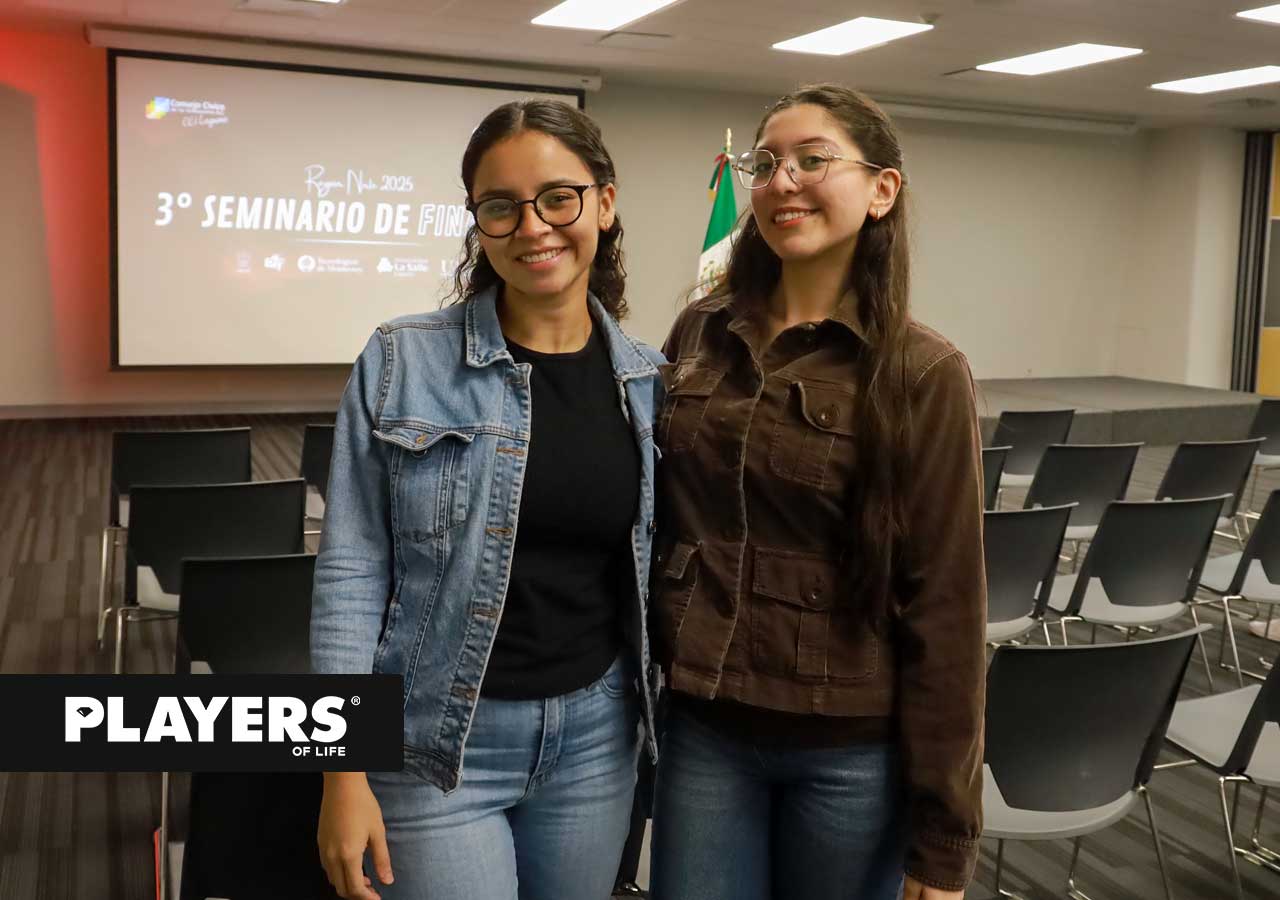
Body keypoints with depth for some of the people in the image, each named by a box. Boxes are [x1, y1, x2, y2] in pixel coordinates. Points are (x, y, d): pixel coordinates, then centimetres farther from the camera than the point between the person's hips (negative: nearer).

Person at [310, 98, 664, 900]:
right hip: (434, 742, -3)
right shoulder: (401, 363, -9)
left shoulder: (651, 382, 0)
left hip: (596, 737, 4)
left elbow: (658, 572, 8)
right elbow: (351, 570, -8)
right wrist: (345, 771, -10)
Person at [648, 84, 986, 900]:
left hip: (851, 751, -3)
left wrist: (942, 833, -8)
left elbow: (944, 607, -10)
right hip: (703, 728, 3)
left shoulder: (922, 374, -11)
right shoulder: (699, 334, 1)